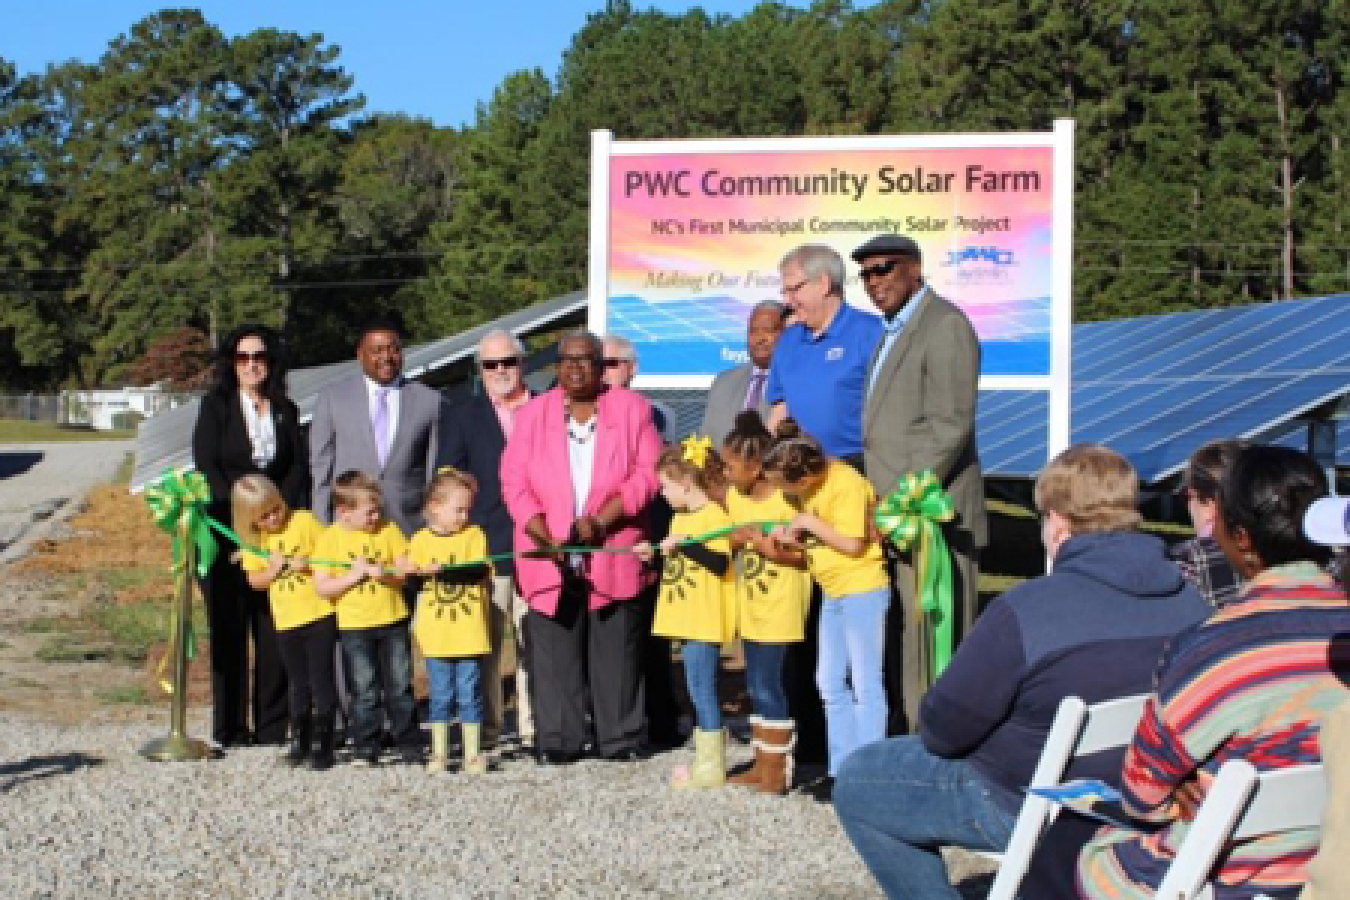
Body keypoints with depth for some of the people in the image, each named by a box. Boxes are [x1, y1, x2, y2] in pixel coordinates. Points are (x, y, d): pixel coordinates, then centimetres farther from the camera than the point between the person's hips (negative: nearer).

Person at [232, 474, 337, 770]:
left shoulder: (304, 521, -8)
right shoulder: (253, 541, 2)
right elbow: (254, 581, 4)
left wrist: (308, 563, -21)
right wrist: (273, 570, -14)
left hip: (320, 614, -3)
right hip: (286, 621, 4)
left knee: (321, 680, -1)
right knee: (298, 684, 14)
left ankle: (322, 744, 6)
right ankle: (300, 741, 26)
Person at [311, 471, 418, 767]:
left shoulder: (388, 530, 1)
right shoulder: (330, 539, -6)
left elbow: (406, 570, 3)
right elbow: (322, 587, -8)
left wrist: (386, 573, -16)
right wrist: (354, 575, -18)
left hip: (393, 620, 2)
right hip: (354, 625, -2)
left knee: (400, 686, 8)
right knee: (365, 691, 2)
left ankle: (409, 744, 18)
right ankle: (365, 748, 13)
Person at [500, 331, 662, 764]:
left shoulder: (631, 408, 5)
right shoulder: (532, 414, 7)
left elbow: (648, 471, -3)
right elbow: (514, 482, 1)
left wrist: (601, 520, -15)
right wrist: (548, 540, -12)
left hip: (613, 553, -1)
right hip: (549, 556, 1)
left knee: (616, 651, 3)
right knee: (555, 653, 0)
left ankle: (621, 738, 10)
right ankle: (558, 740, 6)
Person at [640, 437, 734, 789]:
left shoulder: (714, 516, -14)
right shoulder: (680, 517, 15)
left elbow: (721, 564, -23)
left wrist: (684, 543, -25)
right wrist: (655, 553, 6)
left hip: (706, 622, -10)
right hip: (686, 618, 10)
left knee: (702, 688, -5)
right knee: (699, 690, 15)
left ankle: (711, 766, 1)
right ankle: (705, 757, 24)